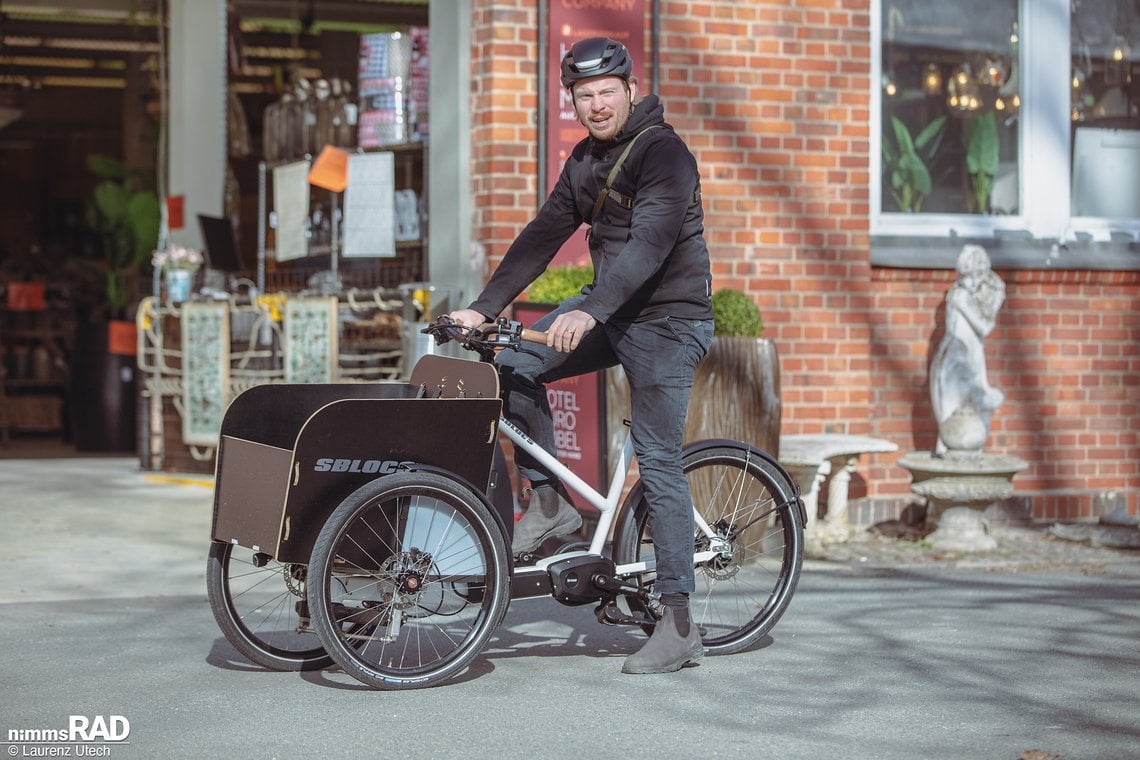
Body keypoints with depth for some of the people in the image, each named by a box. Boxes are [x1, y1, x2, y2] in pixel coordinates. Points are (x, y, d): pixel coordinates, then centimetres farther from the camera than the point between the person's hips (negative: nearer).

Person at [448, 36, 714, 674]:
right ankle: (550, 502, 6)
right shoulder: (585, 160, 9)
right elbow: (543, 237, 7)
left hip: (667, 321, -8)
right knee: (517, 365, -6)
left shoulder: (664, 153, -17)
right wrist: (484, 308, -2)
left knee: (658, 463, -9)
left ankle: (680, 625, -5)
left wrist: (589, 313, -44)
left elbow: (649, 243, -31)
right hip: (610, 311, 8)